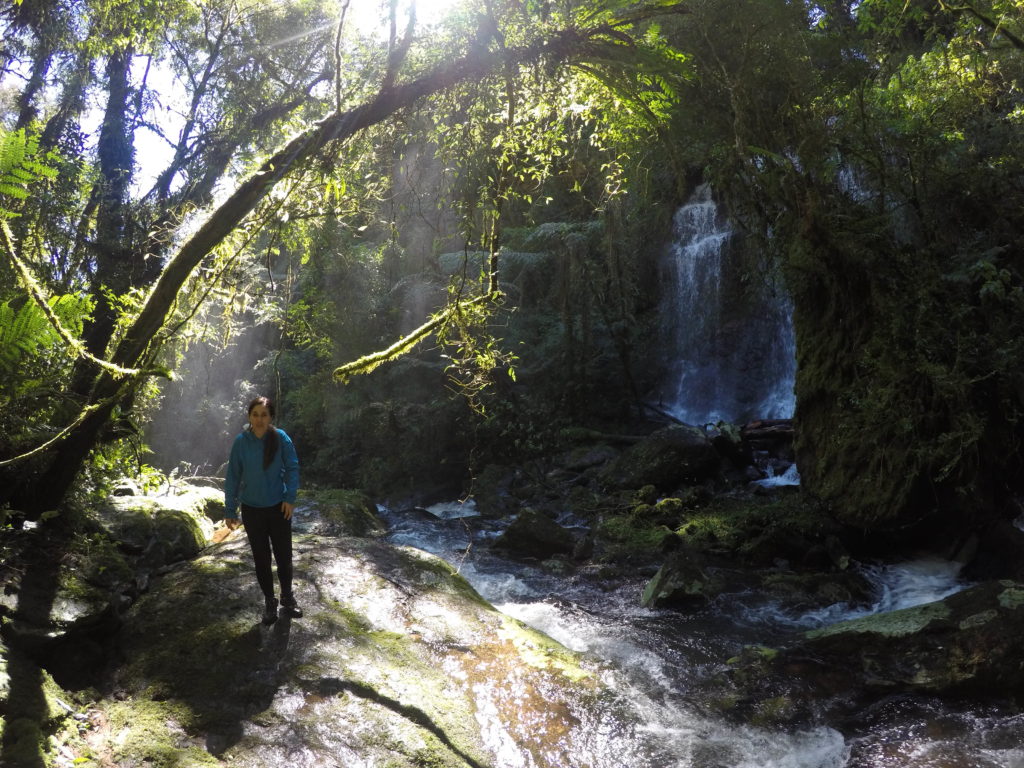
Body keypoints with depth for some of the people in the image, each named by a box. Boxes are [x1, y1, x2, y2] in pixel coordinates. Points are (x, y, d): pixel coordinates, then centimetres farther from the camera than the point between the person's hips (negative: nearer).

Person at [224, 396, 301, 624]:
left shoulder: (281, 438, -13)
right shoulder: (241, 442, -11)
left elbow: (292, 468, -3)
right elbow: (233, 476, -4)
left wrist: (290, 498, -10)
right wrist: (230, 511, -1)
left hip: (278, 507, 0)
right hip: (252, 509, 0)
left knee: (284, 556, 9)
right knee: (261, 559, 11)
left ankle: (287, 598, 30)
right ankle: (269, 602, 28)